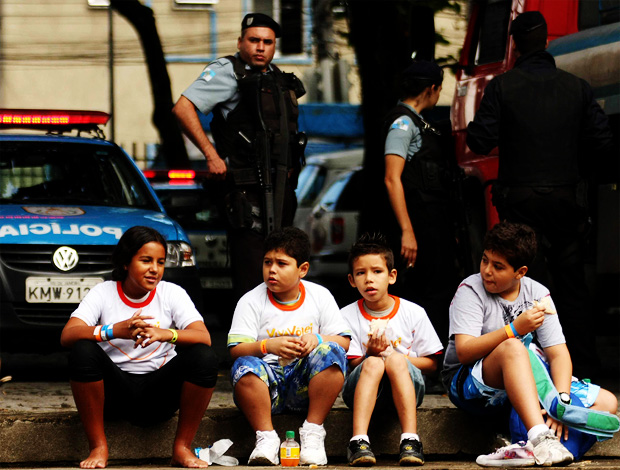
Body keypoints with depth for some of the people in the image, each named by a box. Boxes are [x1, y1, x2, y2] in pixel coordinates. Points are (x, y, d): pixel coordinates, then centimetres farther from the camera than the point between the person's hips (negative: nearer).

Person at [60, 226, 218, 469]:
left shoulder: (172, 293, 0)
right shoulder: (103, 293, -2)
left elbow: (204, 337, -15)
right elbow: (67, 336, -18)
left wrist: (165, 334, -36)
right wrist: (115, 331, -36)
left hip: (158, 394, 1)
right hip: (114, 391, -1)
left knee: (204, 357, -25)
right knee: (83, 351, -30)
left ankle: (182, 447, -11)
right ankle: (98, 447, -18)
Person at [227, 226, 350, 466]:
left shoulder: (320, 296, 8)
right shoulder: (251, 301, 2)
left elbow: (343, 342, 3)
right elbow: (236, 349, -8)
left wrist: (317, 339, -19)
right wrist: (267, 345, -28)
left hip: (305, 383, 1)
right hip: (268, 383, -1)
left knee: (331, 352, -27)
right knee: (244, 366, -32)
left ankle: (313, 431, -21)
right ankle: (266, 437, -24)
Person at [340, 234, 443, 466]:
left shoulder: (413, 313, 2)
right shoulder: (347, 316, 2)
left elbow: (431, 363, 2)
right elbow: (349, 367, -2)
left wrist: (394, 356, -13)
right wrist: (369, 354, -24)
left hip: (405, 387, 0)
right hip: (362, 391, 0)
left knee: (395, 360, -31)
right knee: (374, 363, -32)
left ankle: (410, 440, -42)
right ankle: (359, 441, -47)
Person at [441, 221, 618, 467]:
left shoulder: (538, 294, 4)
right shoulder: (471, 290, -7)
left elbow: (558, 353, -4)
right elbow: (463, 352, -20)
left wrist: (562, 400, -22)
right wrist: (514, 329, -30)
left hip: (529, 385, 5)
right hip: (470, 384, -5)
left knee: (607, 401, -10)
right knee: (512, 348, -37)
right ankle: (540, 438, -51)